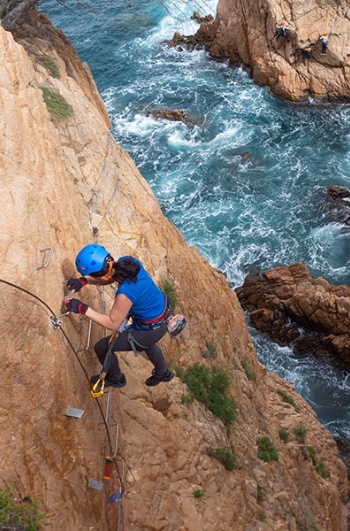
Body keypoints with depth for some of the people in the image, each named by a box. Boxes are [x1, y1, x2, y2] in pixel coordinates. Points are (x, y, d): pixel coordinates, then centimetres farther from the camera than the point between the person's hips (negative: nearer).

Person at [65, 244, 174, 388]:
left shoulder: (125, 294, -39)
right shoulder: (127, 261, -19)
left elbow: (113, 324, -22)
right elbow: (109, 278, 3)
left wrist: (83, 309, -23)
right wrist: (83, 281, -11)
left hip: (151, 330, -8)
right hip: (161, 309, 8)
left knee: (101, 347, 8)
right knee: (147, 342, 40)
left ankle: (116, 379, 38)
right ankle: (163, 373, 66)